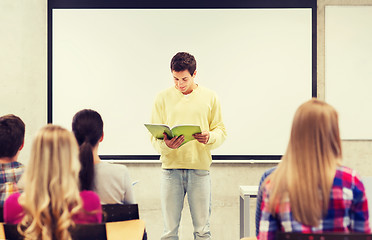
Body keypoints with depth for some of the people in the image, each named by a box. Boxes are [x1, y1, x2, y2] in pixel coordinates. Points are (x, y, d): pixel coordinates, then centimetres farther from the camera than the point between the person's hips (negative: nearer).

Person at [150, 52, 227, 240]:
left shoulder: (210, 97, 7)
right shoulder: (163, 98, 6)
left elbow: (221, 130, 9)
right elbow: (153, 135, 4)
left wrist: (210, 138, -14)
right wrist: (165, 144, -18)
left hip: (200, 168, 0)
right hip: (171, 168, 0)